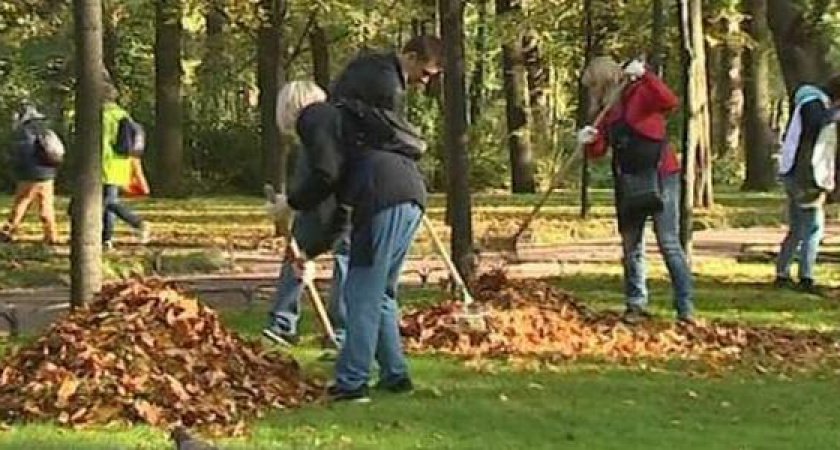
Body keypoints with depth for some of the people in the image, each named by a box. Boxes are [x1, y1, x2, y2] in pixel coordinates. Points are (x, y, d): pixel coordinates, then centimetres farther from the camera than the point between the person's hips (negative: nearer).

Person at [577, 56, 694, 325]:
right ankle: (636, 304, 21)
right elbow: (598, 151, 9)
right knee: (631, 245, 11)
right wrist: (588, 141, -13)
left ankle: (685, 308, -5)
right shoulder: (609, 109, 11)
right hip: (628, 182, 8)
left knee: (669, 243, -8)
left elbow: (669, 102, -29)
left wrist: (644, 75, -34)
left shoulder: (642, 91, -8)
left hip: (659, 176, -7)